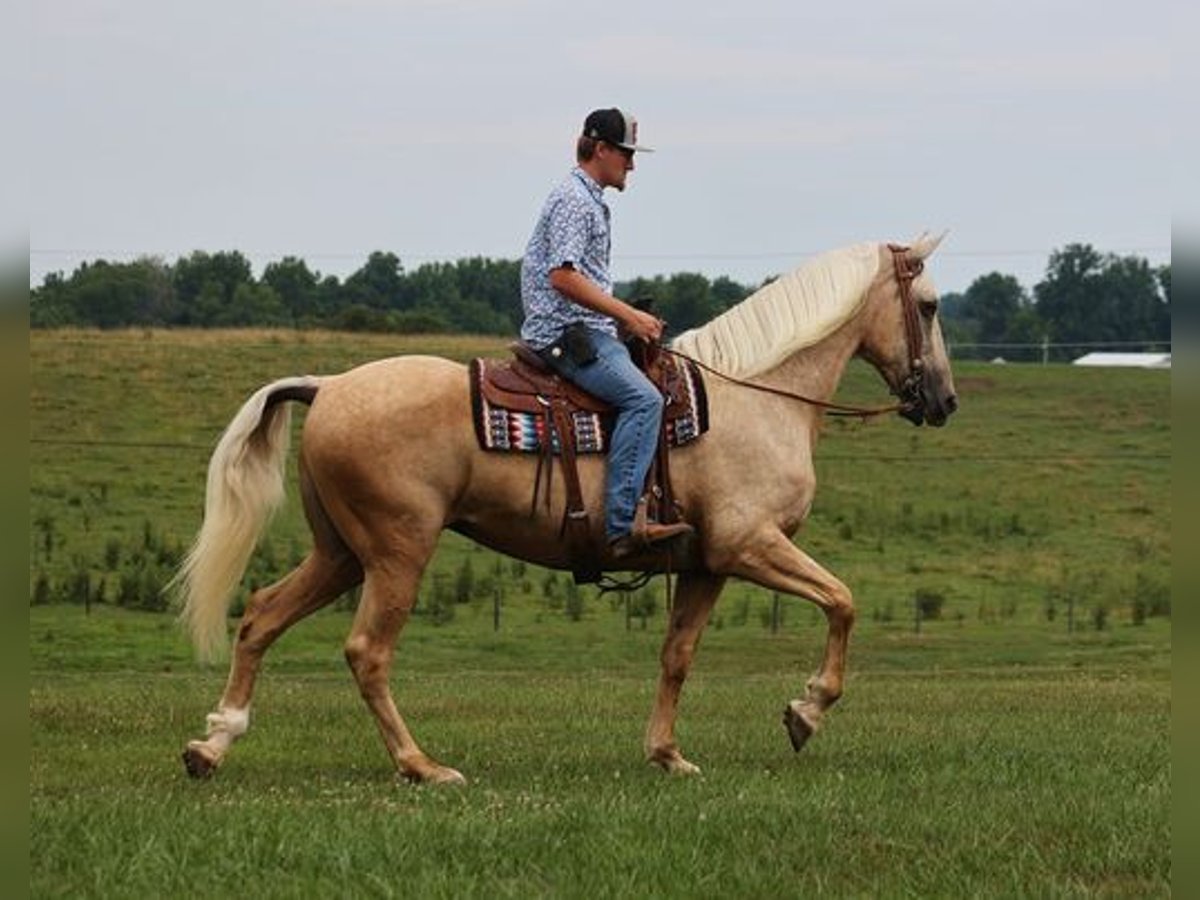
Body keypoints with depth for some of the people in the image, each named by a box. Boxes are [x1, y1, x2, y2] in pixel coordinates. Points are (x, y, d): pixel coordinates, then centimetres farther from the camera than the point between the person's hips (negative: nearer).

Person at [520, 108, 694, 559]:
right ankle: (623, 524, -36)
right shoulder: (574, 200, -11)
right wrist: (627, 314, -19)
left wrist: (629, 318, 18)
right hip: (567, 333, -11)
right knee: (643, 398, -27)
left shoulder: (590, 200, 22)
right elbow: (563, 276, -21)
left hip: (587, 330, 11)